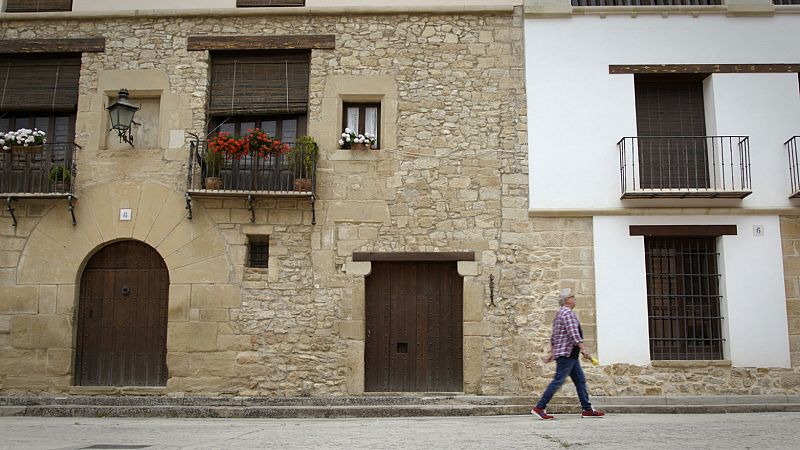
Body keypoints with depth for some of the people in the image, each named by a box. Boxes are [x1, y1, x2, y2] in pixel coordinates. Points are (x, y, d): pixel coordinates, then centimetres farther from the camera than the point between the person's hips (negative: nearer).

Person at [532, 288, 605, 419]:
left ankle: (587, 409, 11)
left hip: (570, 355, 11)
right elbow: (573, 333, -24)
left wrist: (551, 353, 23)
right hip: (566, 354, -11)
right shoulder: (568, 313, -12)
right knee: (558, 381, -9)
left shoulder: (561, 313, 20)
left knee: (580, 380, 10)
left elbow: (553, 337, 22)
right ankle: (539, 408, -7)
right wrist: (583, 349, -27)